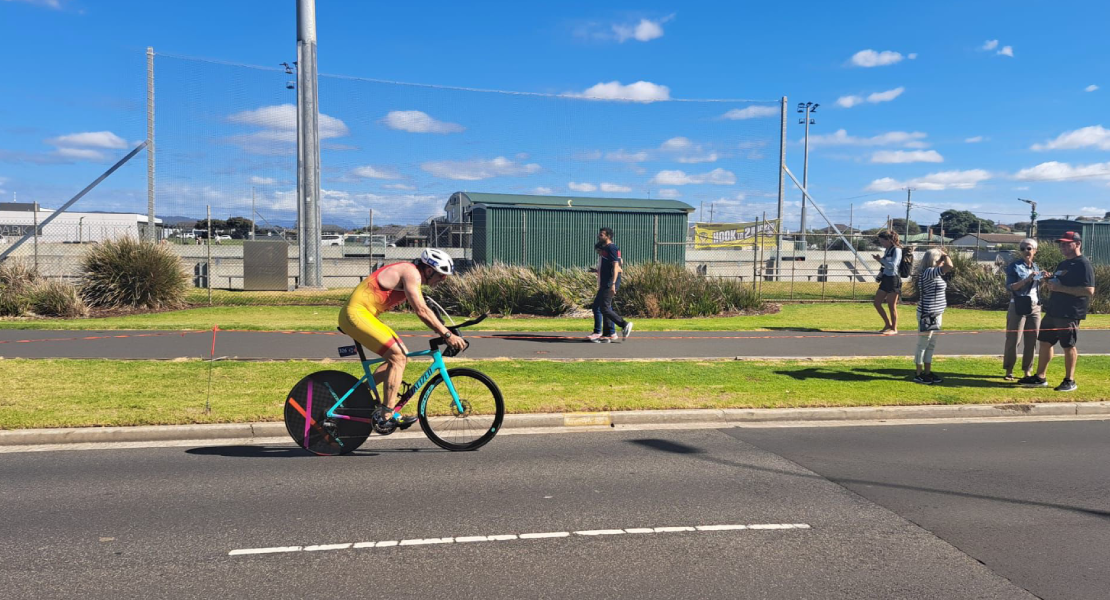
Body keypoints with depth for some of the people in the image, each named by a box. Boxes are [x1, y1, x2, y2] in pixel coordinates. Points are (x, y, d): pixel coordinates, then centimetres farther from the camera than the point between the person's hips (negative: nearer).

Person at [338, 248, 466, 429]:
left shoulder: (413, 276, 15)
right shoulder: (411, 272, -16)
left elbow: (423, 310, 20)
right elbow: (421, 311, -25)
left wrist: (446, 332, 13)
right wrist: (447, 335, -25)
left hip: (365, 315, 10)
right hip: (356, 314, -10)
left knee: (402, 356, 9)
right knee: (398, 356, -16)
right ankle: (386, 415, -13)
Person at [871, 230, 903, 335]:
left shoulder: (896, 250, -12)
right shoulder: (887, 250, 11)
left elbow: (893, 265, -22)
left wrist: (880, 259, -18)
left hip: (893, 280, -8)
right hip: (885, 279, 8)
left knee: (892, 306, 0)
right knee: (877, 303, 9)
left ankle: (894, 328, 12)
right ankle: (888, 324, 24)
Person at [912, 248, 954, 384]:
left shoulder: (934, 274, 12)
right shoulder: (928, 273, -20)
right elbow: (949, 266, -26)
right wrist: (945, 255, -13)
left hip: (935, 314, 10)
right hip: (927, 315, -10)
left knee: (931, 345, 15)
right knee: (923, 345, -2)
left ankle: (927, 372, 23)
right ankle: (919, 374, 6)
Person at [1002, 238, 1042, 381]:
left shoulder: (1036, 267, 12)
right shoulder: (1014, 266, -6)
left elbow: (1038, 286, 20)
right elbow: (1010, 287, -17)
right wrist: (1027, 279, -27)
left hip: (1035, 307, 5)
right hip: (1018, 307, -5)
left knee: (1031, 341, 6)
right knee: (1013, 340, -4)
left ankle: (1027, 370, 14)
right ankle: (1009, 370, 4)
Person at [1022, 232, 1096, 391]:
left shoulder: (1084, 265, -12)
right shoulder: (1062, 264, 16)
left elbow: (1089, 291, -22)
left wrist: (1061, 288, -24)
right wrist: (1049, 278, 6)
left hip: (1070, 314, -9)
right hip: (1053, 311, 9)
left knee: (1068, 346, -1)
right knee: (1045, 342, 10)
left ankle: (1069, 381, 10)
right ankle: (1040, 378, 17)